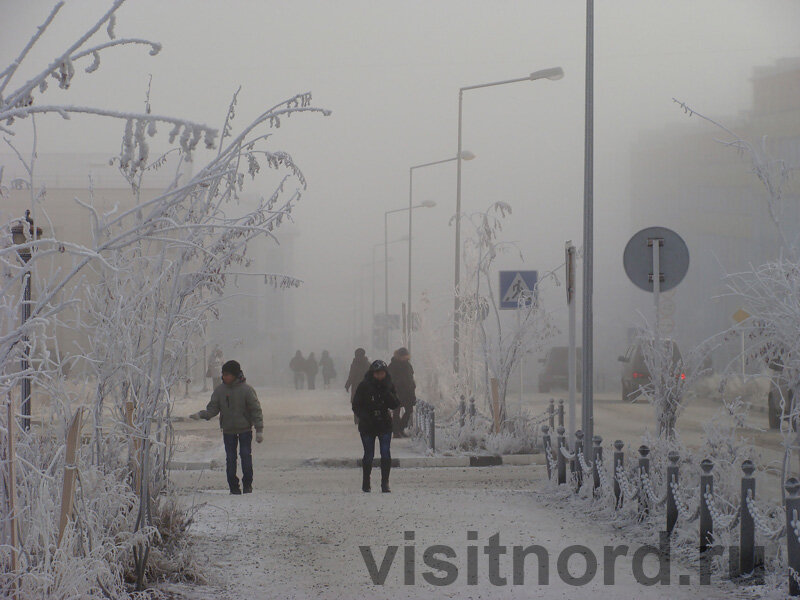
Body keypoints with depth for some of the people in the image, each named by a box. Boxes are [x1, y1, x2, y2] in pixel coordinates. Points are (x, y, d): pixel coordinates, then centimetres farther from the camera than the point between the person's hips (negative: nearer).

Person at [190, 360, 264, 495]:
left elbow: (256, 410, -8)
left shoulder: (246, 390, -11)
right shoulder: (219, 390, -1)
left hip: (245, 429, -3)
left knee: (246, 455, -4)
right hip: (228, 430, 3)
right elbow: (213, 409, 0)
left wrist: (259, 430, -12)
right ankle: (233, 486, 12)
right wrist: (200, 415, -20)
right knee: (230, 458, 3)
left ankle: (247, 484, 11)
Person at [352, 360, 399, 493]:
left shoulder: (389, 386, 2)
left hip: (385, 425, 1)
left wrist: (387, 393, -18)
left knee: (386, 453, -10)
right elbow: (356, 406, -2)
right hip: (367, 426, -1)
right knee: (369, 455, 4)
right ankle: (365, 484, 20)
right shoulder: (364, 386, -5)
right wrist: (364, 417, -17)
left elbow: (395, 405, -4)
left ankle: (385, 483, -4)